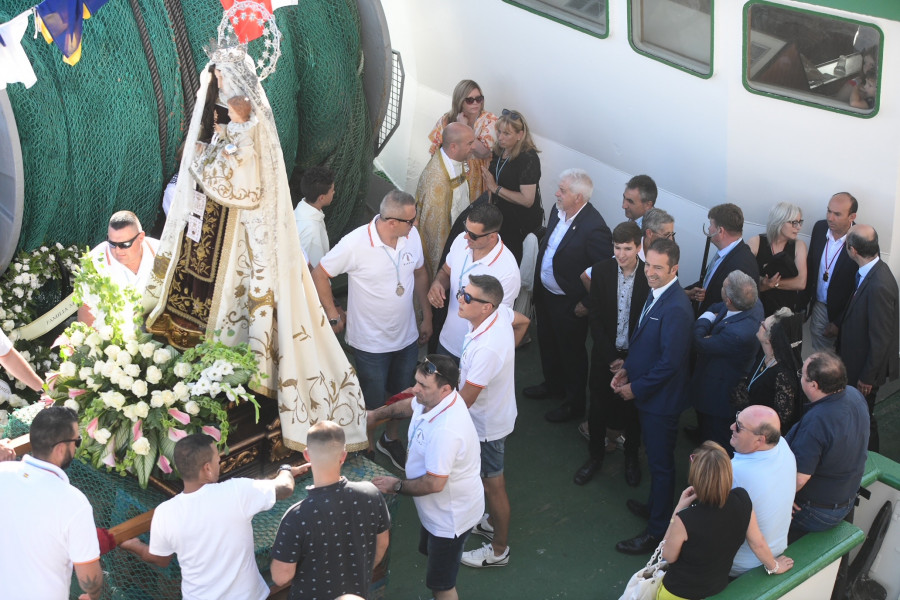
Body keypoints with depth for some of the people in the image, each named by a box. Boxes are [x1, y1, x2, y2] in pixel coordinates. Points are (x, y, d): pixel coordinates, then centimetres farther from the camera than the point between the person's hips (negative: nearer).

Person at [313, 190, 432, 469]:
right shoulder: (356, 243, -26)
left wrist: (427, 316, 10)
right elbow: (319, 274, -14)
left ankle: (391, 438, 50)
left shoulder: (412, 235, -12)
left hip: (407, 337, 5)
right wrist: (333, 316, -9)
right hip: (371, 341, -5)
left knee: (399, 393, 25)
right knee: (372, 403, 13)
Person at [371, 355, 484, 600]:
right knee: (431, 555, 33)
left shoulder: (445, 430, -41)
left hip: (452, 515, -10)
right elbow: (410, 405, 15)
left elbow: (434, 484, -35)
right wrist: (375, 414, 12)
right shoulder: (434, 399, -11)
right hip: (438, 507, 10)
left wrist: (396, 486, -20)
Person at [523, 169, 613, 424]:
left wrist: (586, 305, -19)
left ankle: (574, 403, 34)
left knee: (571, 352, 13)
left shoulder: (594, 229, -31)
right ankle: (553, 384, 53)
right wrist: (538, 283, 12)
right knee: (548, 343, 28)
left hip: (570, 304, -8)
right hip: (545, 292, 8)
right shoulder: (558, 211, -7)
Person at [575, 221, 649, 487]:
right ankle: (596, 454, 35)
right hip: (605, 353, 1)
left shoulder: (650, 276, -16)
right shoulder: (601, 270, -11)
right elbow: (595, 317, -7)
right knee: (598, 406, 14)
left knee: (633, 408, 14)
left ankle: (631, 457, 36)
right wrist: (611, 357, -12)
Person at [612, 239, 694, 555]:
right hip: (648, 394, 9)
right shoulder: (656, 293, 1)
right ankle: (655, 507, 44)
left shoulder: (675, 309, -29)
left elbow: (670, 362, -27)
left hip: (662, 398, -9)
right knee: (655, 458, 25)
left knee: (660, 463, 5)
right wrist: (626, 368, 3)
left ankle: (656, 531, 18)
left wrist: (636, 387, -16)